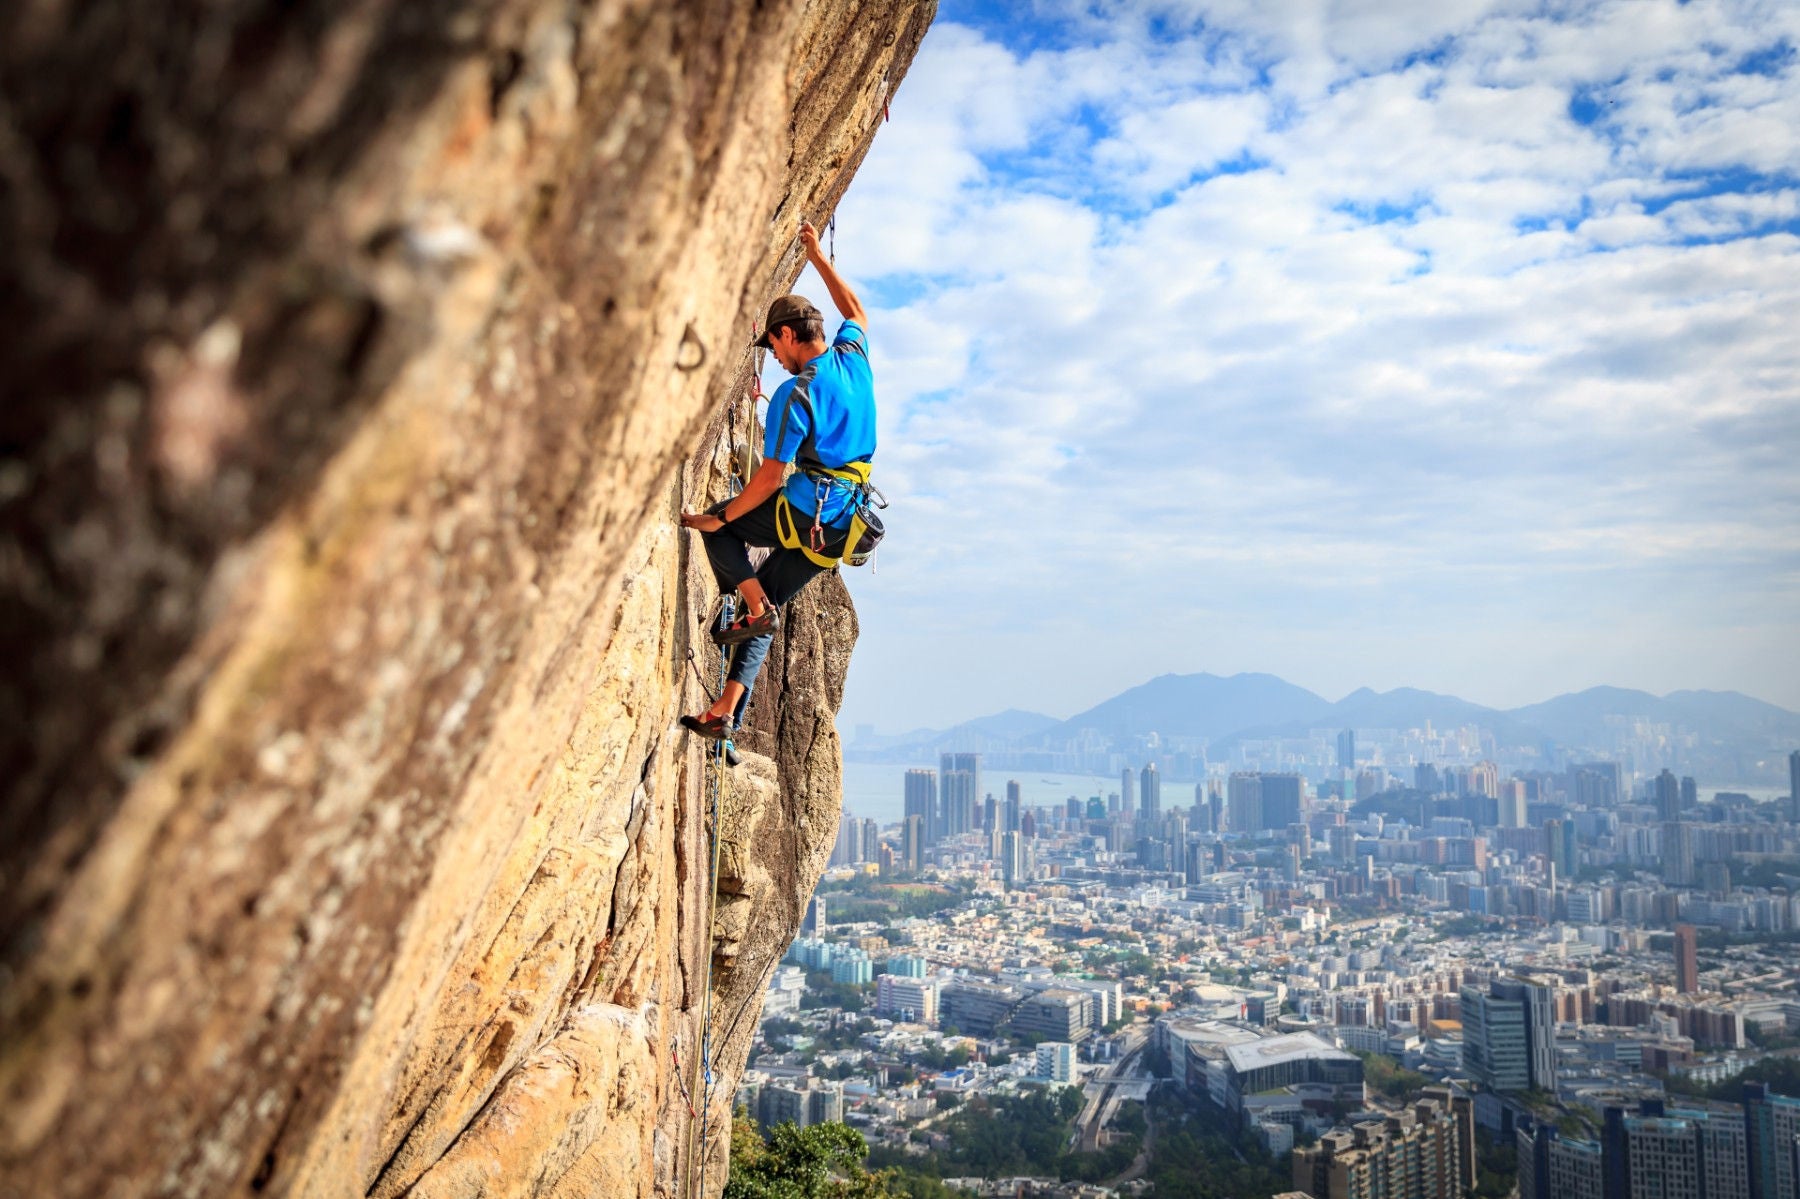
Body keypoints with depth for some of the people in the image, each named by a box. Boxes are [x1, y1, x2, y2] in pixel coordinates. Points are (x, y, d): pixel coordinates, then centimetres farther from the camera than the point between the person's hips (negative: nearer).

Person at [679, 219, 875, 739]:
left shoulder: (795, 395, -16)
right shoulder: (854, 358, 5)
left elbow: (771, 478, -16)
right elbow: (855, 311, 29)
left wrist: (719, 517, -4)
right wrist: (817, 256, 34)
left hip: (805, 513, -8)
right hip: (842, 528, 8)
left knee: (720, 525, 17)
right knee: (768, 607, 13)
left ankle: (756, 606, -1)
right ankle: (726, 712, 8)